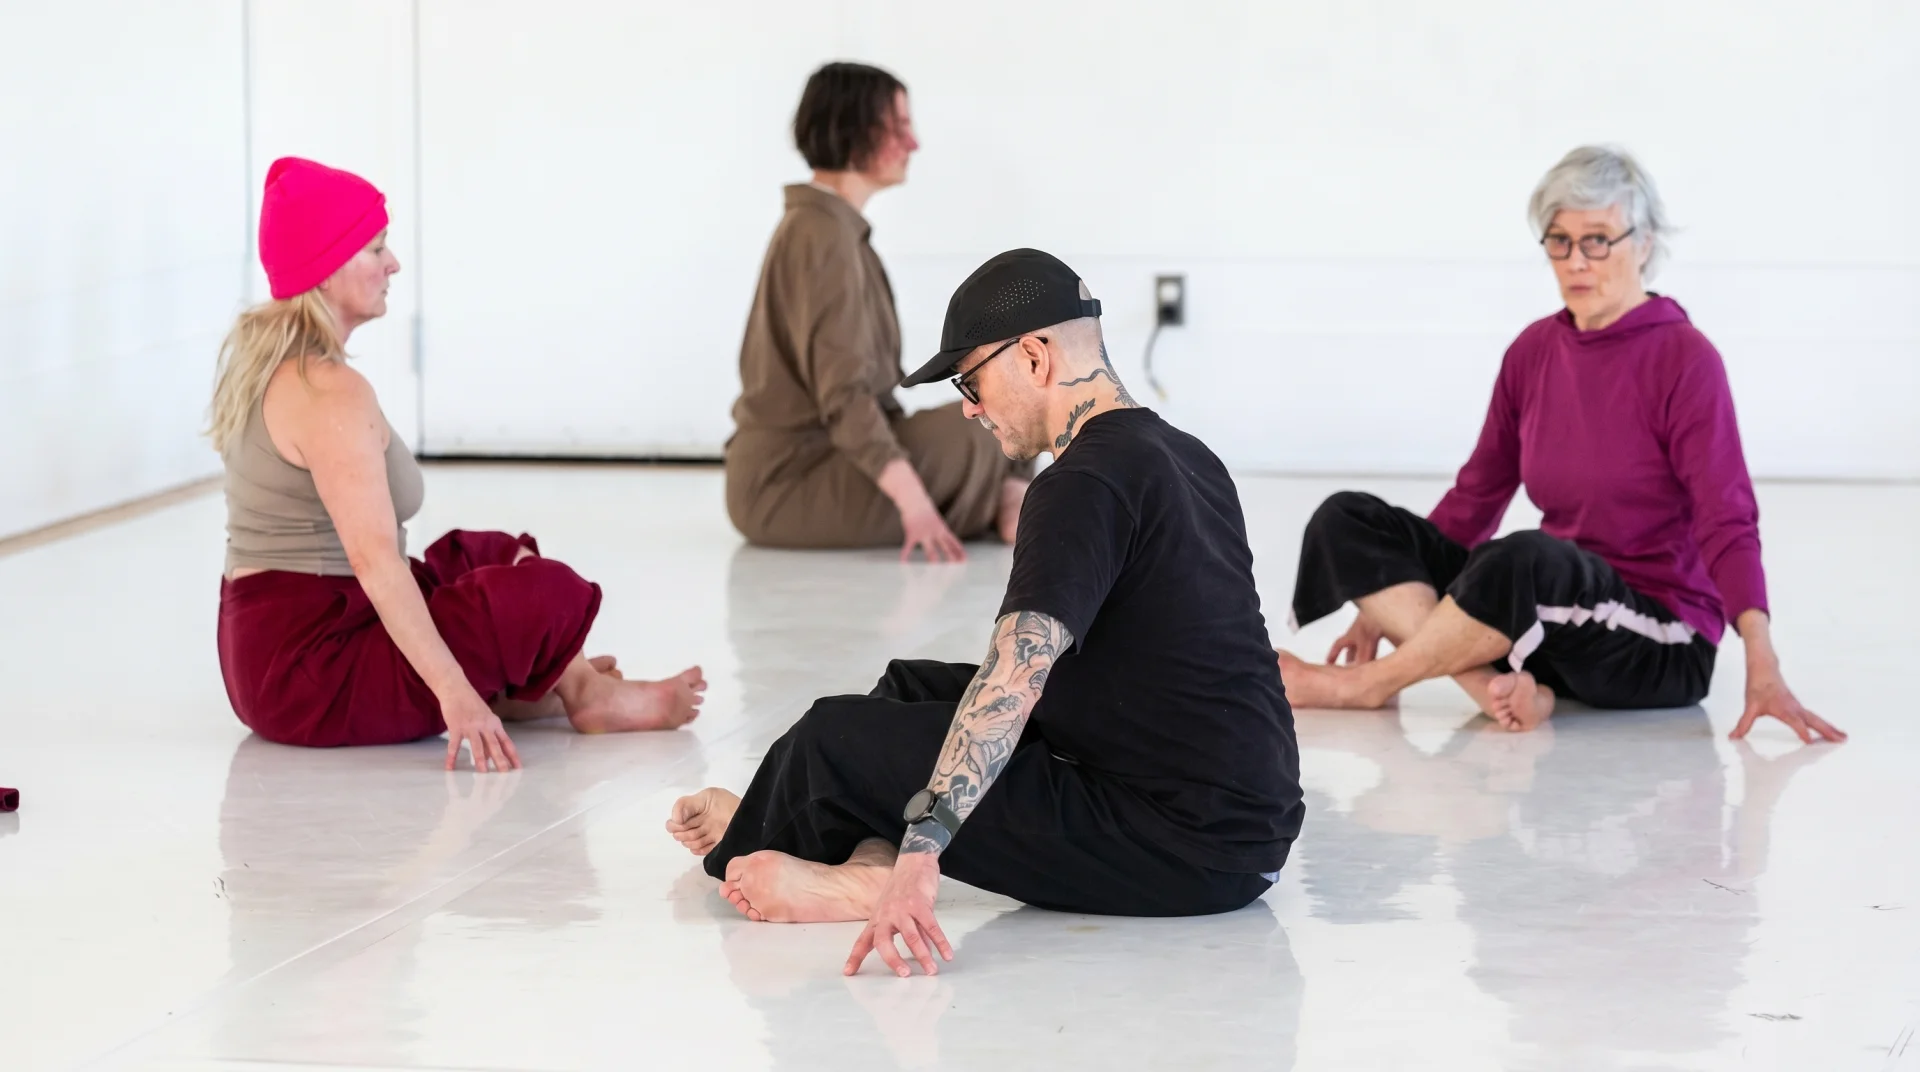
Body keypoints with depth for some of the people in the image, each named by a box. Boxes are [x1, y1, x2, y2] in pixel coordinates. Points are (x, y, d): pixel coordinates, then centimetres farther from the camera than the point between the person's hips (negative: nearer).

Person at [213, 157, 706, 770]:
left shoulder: (253, 356, 11)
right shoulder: (331, 393, -19)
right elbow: (375, 558, -29)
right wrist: (452, 690, -32)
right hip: (310, 668, -11)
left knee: (492, 557, 25)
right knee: (549, 593, -16)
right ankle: (585, 695, 10)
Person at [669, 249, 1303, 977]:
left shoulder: (1086, 485, -17)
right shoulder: (1190, 459, 13)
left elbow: (1017, 674, -29)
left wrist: (922, 850, -34)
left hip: (1178, 856, -10)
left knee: (836, 743, -1)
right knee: (915, 689, 22)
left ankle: (750, 837, 28)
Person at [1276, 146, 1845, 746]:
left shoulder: (1683, 359, -10)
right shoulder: (1534, 351, 7)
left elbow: (1726, 522, -17)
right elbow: (1477, 494, 16)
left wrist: (1763, 665, -29)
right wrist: (1384, 603, 11)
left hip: (1660, 646, -7)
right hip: (1550, 614, 7)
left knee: (1531, 559, -39)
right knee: (1346, 521, -8)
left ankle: (1366, 685, -19)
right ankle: (1498, 686, -28)